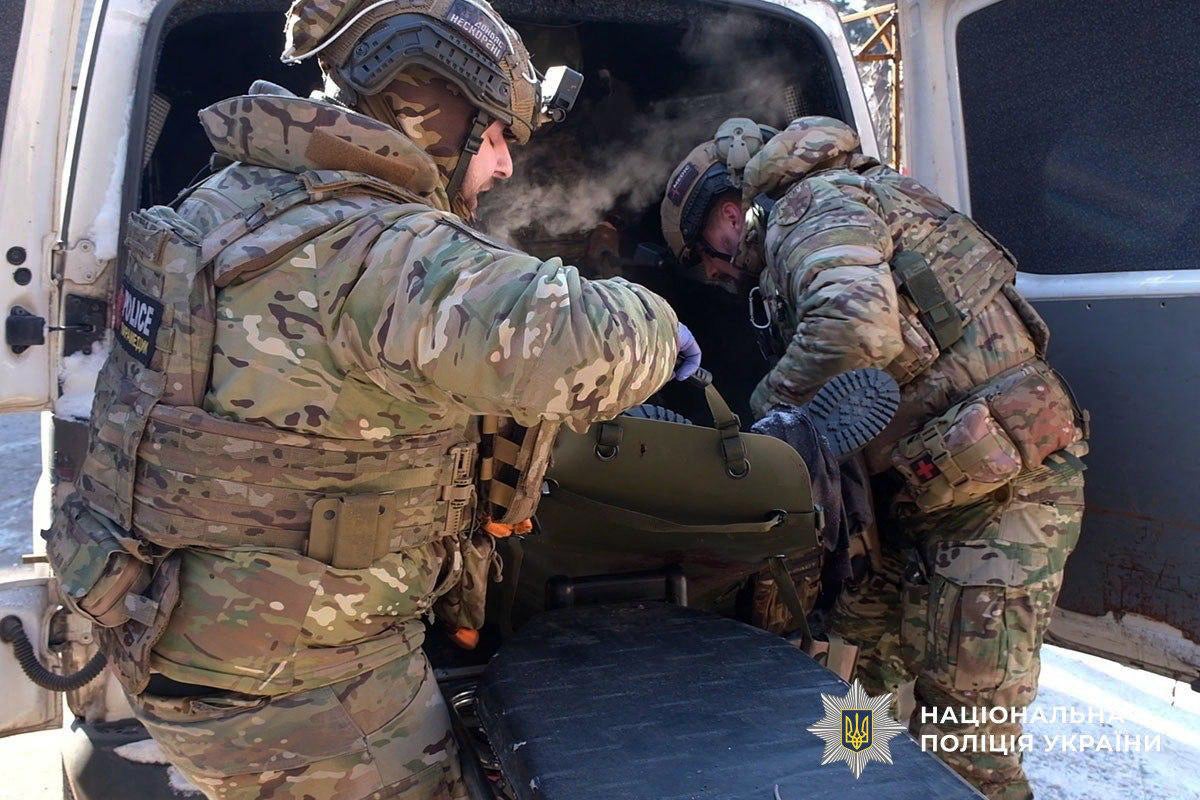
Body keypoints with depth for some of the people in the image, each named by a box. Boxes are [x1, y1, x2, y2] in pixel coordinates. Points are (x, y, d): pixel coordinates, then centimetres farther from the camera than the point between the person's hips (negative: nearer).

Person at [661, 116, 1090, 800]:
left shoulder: (812, 204, -7)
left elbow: (856, 324, -31)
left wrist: (773, 408, -14)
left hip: (1002, 488, -10)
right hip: (936, 487, 10)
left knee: (964, 740, -4)